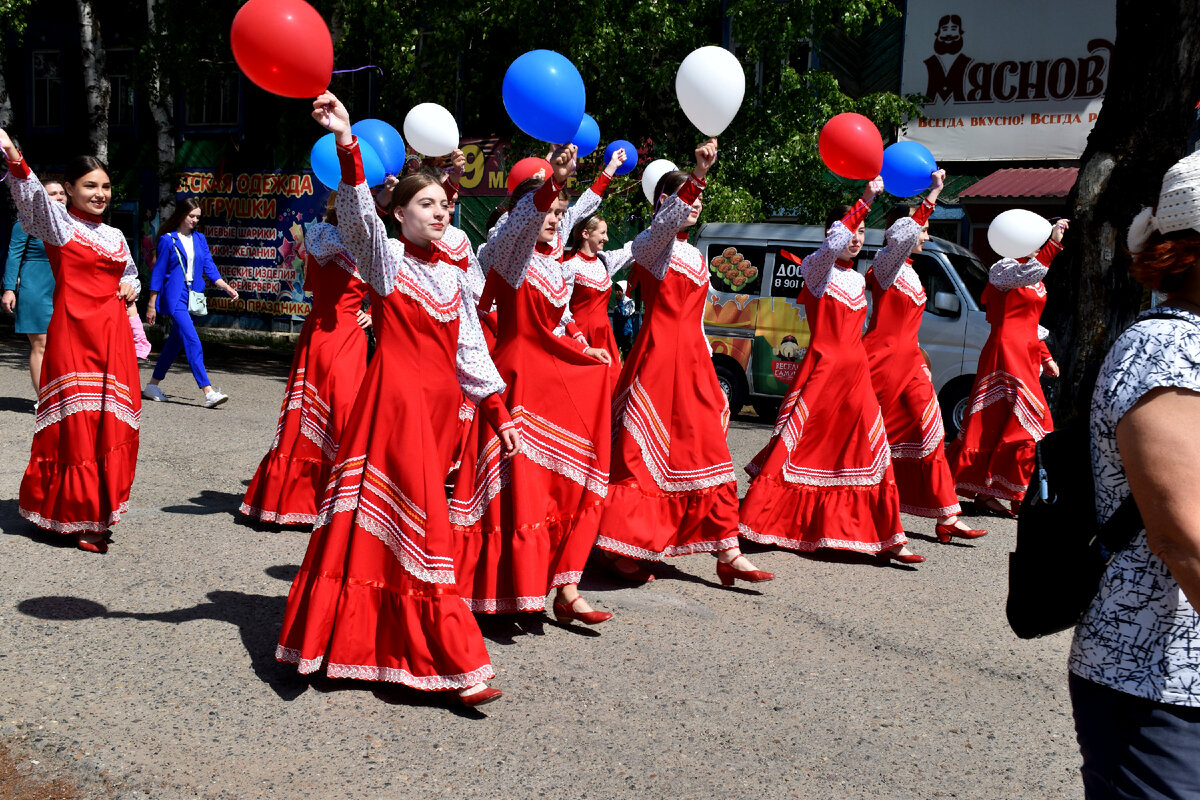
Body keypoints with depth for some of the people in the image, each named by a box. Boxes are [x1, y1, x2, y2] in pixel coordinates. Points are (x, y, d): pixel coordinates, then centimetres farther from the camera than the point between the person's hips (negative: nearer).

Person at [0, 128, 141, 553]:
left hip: (113, 335, 6)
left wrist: (130, 287, 6)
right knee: (76, 423, -3)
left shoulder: (115, 236, 17)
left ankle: (101, 510, 17)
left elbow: (131, 276, 31)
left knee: (112, 422, 5)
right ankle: (81, 521, 5)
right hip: (72, 334, -5)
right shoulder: (58, 224, -1)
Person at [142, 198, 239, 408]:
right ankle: (208, 392, -23)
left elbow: (209, 267, 9)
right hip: (174, 297, -6)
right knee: (192, 342, -16)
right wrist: (151, 304, -1)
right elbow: (158, 272, -2)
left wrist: (226, 287, -6)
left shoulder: (199, 239, 12)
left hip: (192, 297, 6)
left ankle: (152, 386, 26)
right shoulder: (168, 240, -4)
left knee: (175, 342, 12)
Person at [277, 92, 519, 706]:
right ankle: (456, 665, -7)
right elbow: (358, 213, -19)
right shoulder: (384, 257, 0)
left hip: (440, 405, 6)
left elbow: (470, 351, 17)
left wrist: (497, 412, 12)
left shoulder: (454, 276, 16)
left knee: (385, 522, 10)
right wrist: (346, 142, -34)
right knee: (417, 525, -9)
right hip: (395, 397, -6)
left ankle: (354, 631, 22)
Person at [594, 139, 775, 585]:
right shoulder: (651, 244, -5)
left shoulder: (693, 255, 20)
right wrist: (699, 174, -43)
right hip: (659, 357, -8)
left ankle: (728, 555, 6)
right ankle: (620, 547, 0)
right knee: (644, 453, -7)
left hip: (693, 362, 8)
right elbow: (667, 220, -29)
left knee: (709, 455, 5)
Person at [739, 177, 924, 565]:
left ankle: (889, 539, 5)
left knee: (871, 452, 3)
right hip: (821, 368, -7)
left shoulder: (858, 279, 18)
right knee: (792, 445, -8)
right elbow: (832, 245, -25)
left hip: (855, 373, 7)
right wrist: (865, 201, -29)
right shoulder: (816, 268, -4)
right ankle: (747, 522, -2)